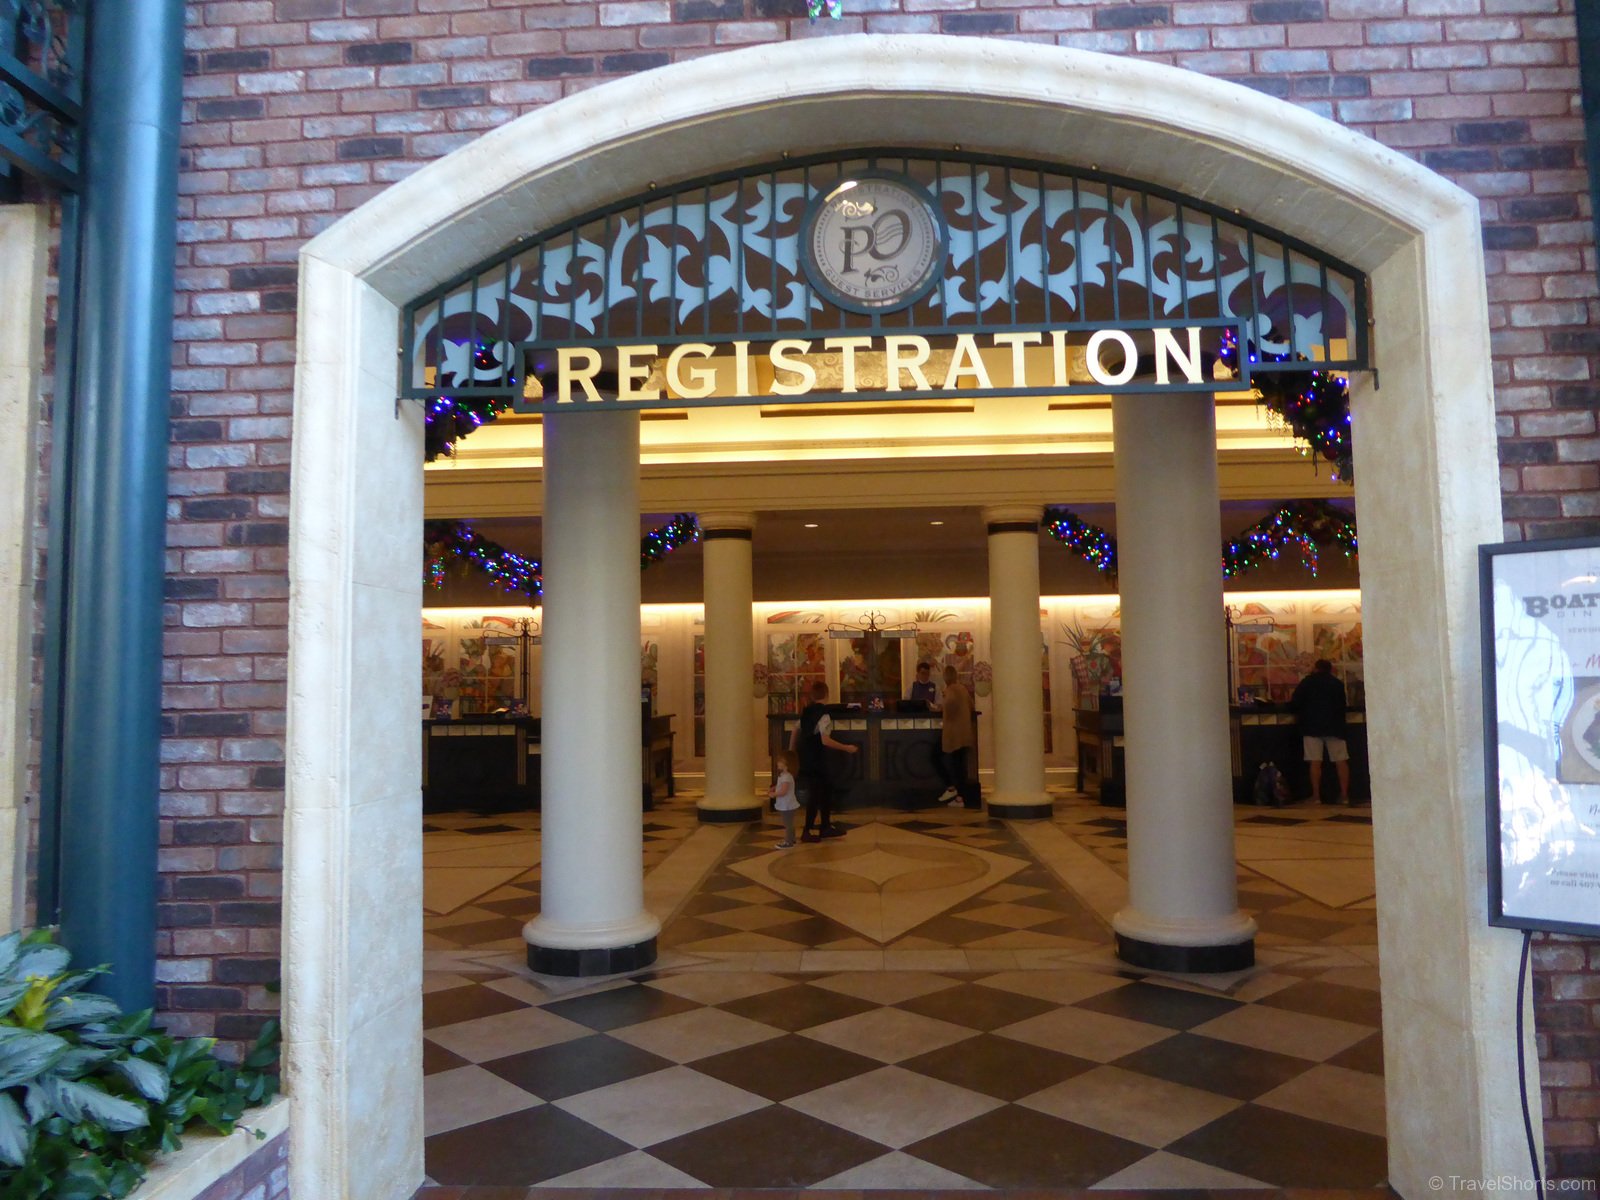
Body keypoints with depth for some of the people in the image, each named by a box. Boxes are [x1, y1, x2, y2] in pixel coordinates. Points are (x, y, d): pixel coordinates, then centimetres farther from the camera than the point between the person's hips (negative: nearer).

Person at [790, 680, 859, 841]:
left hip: (805, 759, 8)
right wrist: (846, 748, -16)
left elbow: (796, 731, 15)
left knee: (825, 789, 17)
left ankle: (825, 827, 23)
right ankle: (807, 832, 6)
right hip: (816, 761, -8)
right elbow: (825, 740, -24)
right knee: (815, 795, 0)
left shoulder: (806, 712, 8)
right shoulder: (823, 714, -17)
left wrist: (791, 752, 24)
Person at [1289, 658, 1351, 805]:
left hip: (1312, 726, -3)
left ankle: (1316, 796, -7)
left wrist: (1298, 715, 12)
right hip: (1334, 726, 3)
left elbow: (1294, 704, -6)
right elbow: (1343, 705, 21)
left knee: (1315, 762, -5)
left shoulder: (1307, 682, 2)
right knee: (1341, 761, 4)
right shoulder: (1337, 683, 13)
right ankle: (1344, 795, 0)